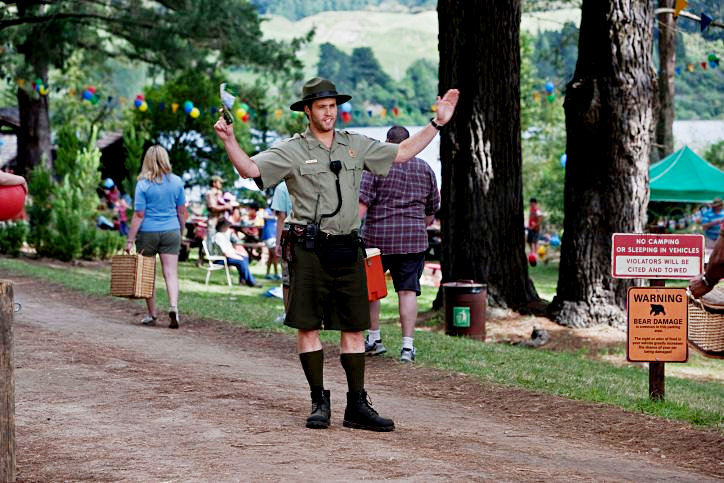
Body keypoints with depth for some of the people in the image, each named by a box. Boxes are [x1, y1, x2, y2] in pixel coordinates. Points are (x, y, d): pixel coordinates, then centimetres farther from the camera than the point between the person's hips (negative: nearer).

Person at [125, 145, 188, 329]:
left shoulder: (143, 184, -9)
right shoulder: (177, 182, 1)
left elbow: (139, 214, -11)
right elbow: (182, 211, 7)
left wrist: (130, 240, -7)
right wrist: (181, 232, 21)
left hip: (148, 232, -2)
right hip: (171, 232, 2)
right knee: (171, 273, 0)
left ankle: (152, 315, 14)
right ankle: (173, 306, -22)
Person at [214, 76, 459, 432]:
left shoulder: (356, 146, 13)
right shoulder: (292, 151, 0)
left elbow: (401, 153, 20)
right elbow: (250, 169, -9)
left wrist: (437, 123, 16)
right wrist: (229, 141, -25)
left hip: (347, 249, 4)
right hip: (309, 247, -4)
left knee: (354, 327, 3)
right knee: (308, 325, -2)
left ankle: (357, 405, 8)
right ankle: (319, 402, 7)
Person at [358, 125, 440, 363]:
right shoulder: (425, 169, 11)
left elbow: (362, 203, -12)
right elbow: (432, 209, 18)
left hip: (378, 237, -3)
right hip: (414, 239, 3)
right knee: (408, 291, 1)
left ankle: (374, 339, 16)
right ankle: (408, 345, -3)